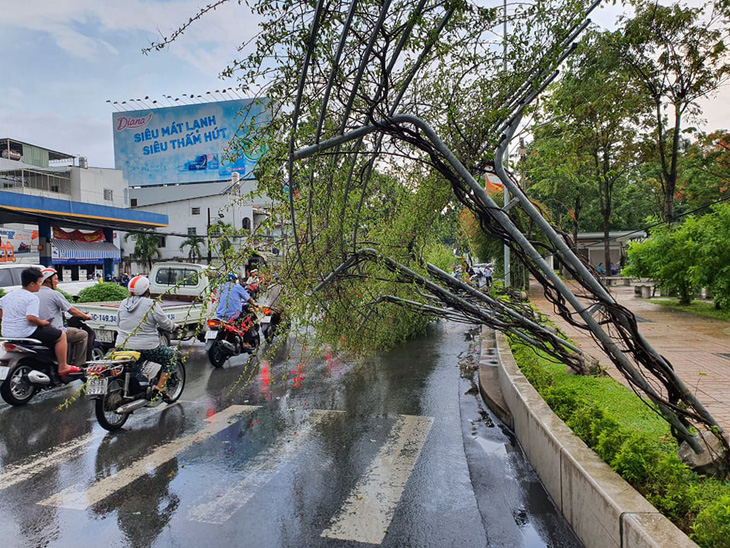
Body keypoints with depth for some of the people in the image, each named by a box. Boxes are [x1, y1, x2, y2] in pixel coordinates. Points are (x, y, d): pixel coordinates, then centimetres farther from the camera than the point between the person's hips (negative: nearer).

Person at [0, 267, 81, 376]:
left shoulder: (9, 295, 10)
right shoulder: (32, 298, -17)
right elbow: (31, 318, -29)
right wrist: (42, 322, -11)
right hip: (26, 334, -10)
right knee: (61, 335, 3)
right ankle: (63, 367, 6)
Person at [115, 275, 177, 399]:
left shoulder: (123, 304, 8)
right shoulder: (152, 304, -10)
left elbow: (118, 325, 18)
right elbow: (166, 324, -7)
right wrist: (173, 325, 15)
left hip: (122, 347, 6)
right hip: (146, 348, -6)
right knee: (171, 356, 12)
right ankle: (159, 388, 2)